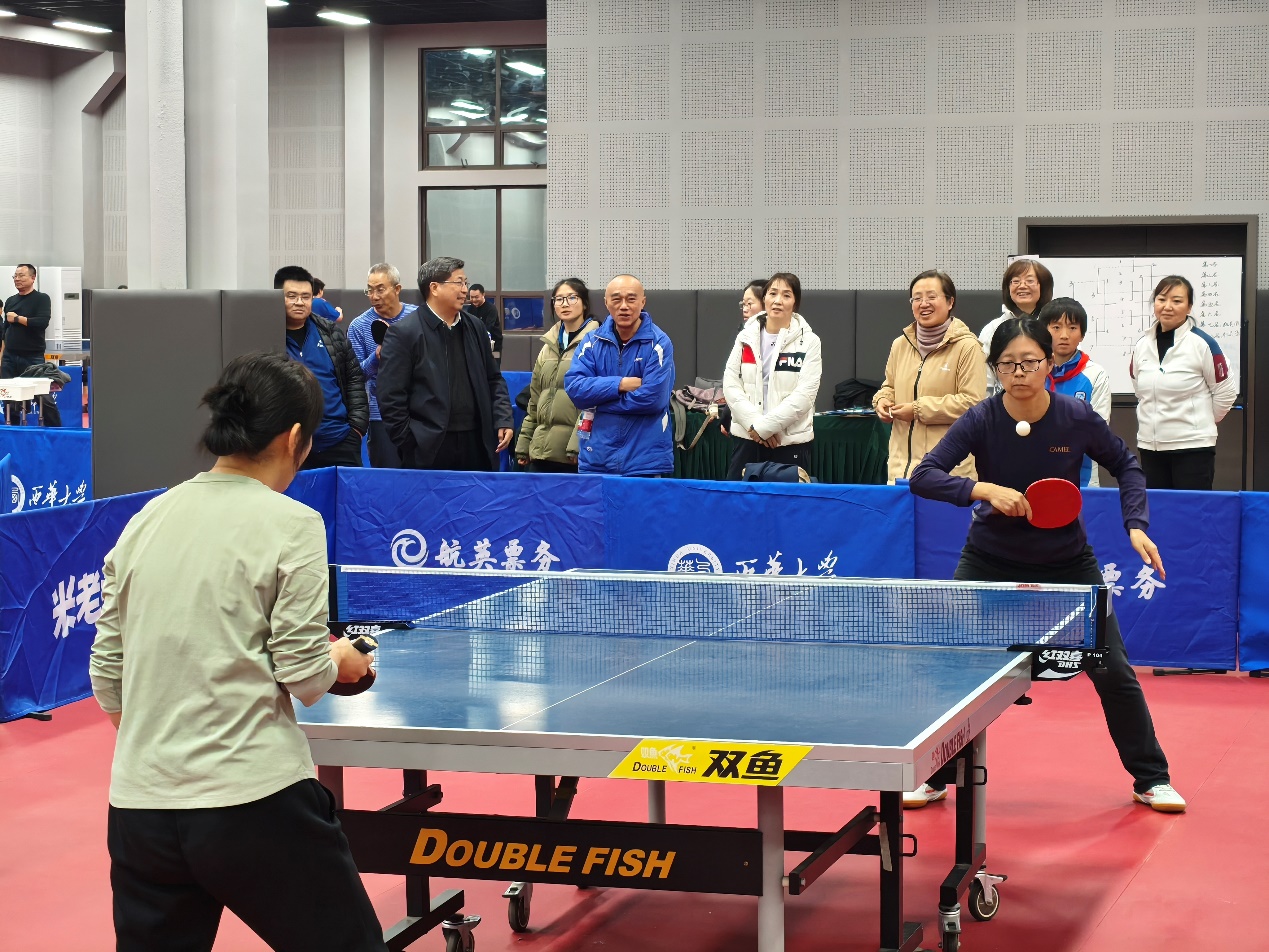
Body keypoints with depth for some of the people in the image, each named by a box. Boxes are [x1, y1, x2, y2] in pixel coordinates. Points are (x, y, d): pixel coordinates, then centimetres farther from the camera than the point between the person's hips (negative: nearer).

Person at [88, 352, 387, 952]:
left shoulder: (146, 520, 8)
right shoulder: (290, 524, -7)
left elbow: (106, 668, 12)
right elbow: (304, 677, -9)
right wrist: (343, 661, 13)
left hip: (137, 806, 5)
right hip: (254, 801, -5)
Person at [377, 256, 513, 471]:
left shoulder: (475, 328, 13)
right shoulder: (403, 333, -5)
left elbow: (493, 380, 21)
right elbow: (391, 397, -8)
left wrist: (503, 420, 6)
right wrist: (409, 446, -10)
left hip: (477, 445, 5)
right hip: (429, 451, -5)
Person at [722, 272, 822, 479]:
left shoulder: (808, 341, 0)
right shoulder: (746, 336, 9)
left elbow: (804, 395, -9)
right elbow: (730, 385, 4)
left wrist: (765, 426, -13)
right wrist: (754, 423, -10)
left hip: (790, 441, -3)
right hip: (746, 437, 3)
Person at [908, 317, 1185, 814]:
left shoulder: (1077, 418, -16)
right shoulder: (982, 421, -18)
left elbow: (1126, 465, 2)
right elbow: (922, 477, -24)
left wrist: (1136, 525, -12)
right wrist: (983, 489, -38)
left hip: (1067, 562, 0)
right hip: (991, 562, 0)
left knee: (1113, 671, -1)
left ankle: (1151, 779, 17)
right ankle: (934, 777, 14)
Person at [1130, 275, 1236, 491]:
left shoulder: (1202, 344, -9)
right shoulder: (1142, 346, 7)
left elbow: (1225, 391, -2)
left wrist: (1201, 423, 6)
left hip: (1193, 448, -5)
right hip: (1150, 447, 5)